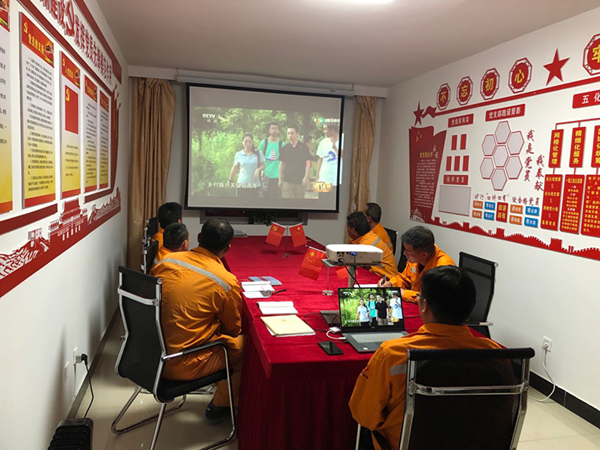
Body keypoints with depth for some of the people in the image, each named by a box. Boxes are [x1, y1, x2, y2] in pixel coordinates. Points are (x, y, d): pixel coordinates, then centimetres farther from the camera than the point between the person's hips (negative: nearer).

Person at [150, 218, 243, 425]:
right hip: (181, 365, -6)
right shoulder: (227, 282, -17)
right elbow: (233, 329, -1)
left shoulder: (166, 261, -4)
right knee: (245, 344, 12)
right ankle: (218, 406, 24)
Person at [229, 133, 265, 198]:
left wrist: (258, 169, -17)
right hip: (241, 185, 1)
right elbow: (235, 168, 12)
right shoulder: (238, 154, 3)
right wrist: (230, 180, 15)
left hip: (254, 185, 0)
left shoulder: (258, 153, 0)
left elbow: (263, 165, 4)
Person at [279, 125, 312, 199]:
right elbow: (281, 164, 10)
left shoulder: (303, 147, -1)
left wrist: (306, 178, -10)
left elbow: (308, 163, -1)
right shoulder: (285, 148, 5)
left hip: (300, 181, -1)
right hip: (287, 180, 1)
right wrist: (280, 179, 5)